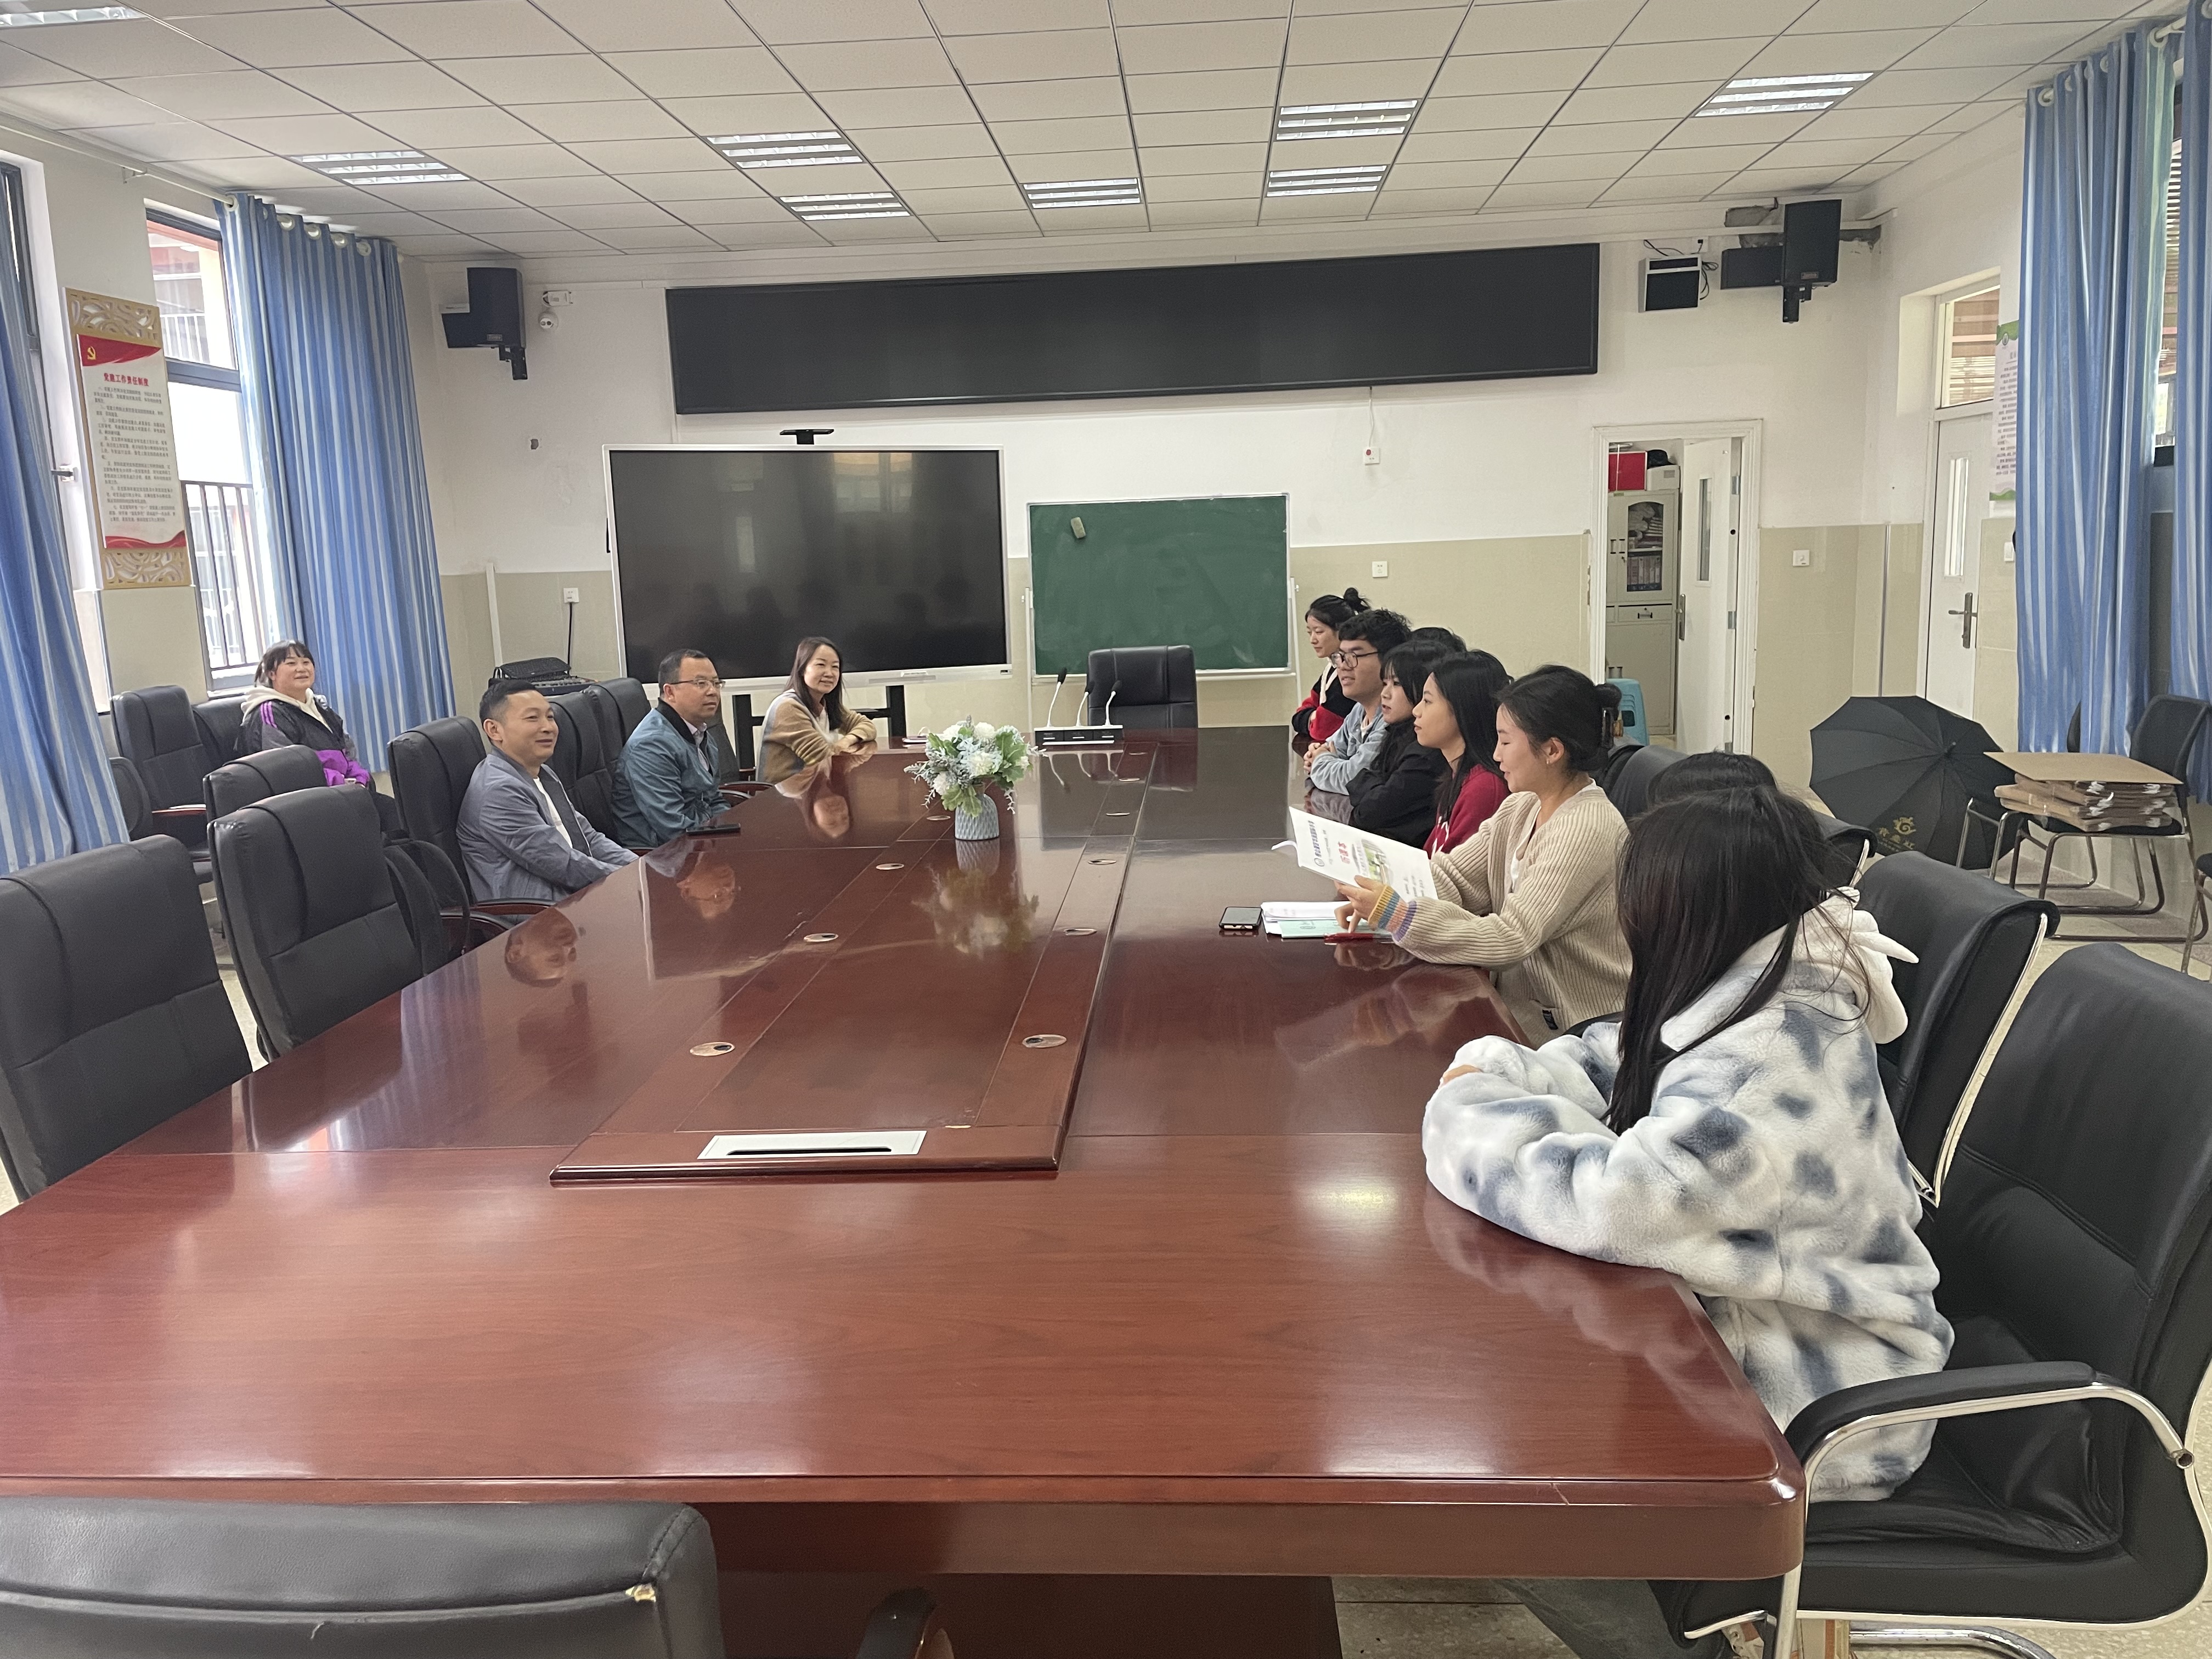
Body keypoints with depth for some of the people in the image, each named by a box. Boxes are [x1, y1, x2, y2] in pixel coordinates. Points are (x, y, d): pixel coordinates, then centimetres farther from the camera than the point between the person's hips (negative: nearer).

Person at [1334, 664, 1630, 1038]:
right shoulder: (1520, 809, 6)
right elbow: (1451, 875, 4)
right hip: (1522, 1004, 7)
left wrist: (1396, 915, -32)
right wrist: (1373, 900, -14)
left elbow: (1511, 939, -27)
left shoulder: (1587, 832, -22)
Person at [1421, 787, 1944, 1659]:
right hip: (1756, 1334, 9)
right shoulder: (1760, 1001, 0)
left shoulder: (1773, 1069, -32)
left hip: (1809, 1411, -9)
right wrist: (1495, 1073, -9)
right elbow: (1606, 1064, 11)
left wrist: (1469, 1116, -21)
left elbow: (1610, 1202, -38)